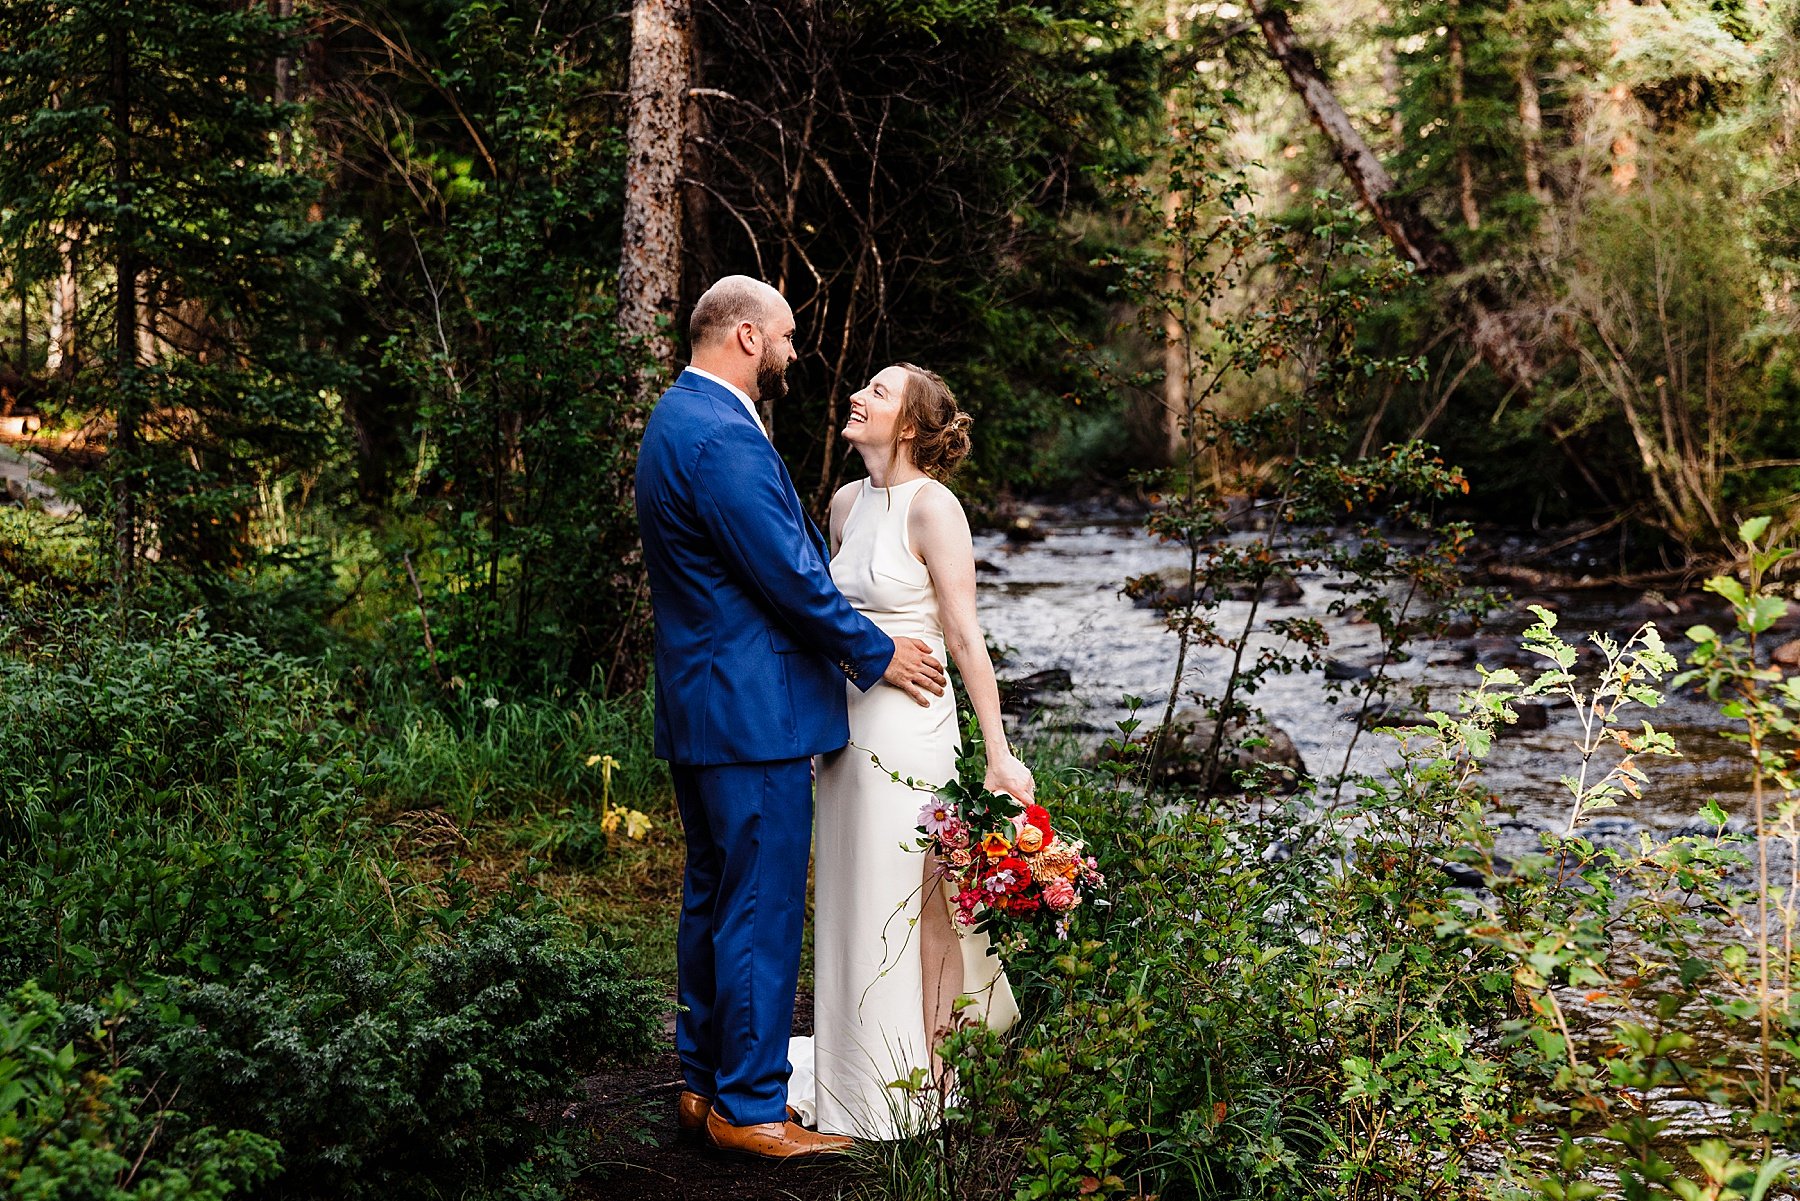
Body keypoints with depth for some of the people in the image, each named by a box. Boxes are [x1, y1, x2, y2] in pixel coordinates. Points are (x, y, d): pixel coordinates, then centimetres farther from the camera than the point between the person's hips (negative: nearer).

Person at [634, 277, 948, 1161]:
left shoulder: (679, 418, 14)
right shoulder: (722, 440, -20)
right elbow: (789, 577, -19)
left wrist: (847, 640, 17)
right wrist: (877, 654, -7)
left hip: (699, 710, 11)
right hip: (751, 712, -11)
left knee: (712, 903, 17)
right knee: (761, 912, -3)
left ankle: (705, 1086, 27)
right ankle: (749, 1109, 5)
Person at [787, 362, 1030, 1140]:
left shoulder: (932, 506, -13)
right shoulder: (846, 503, 8)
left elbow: (965, 638, -15)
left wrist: (998, 754, -17)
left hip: (907, 728, -7)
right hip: (847, 725, 7)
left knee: (913, 904, 4)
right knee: (856, 902, 15)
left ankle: (921, 1079, 19)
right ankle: (860, 1060, 30)